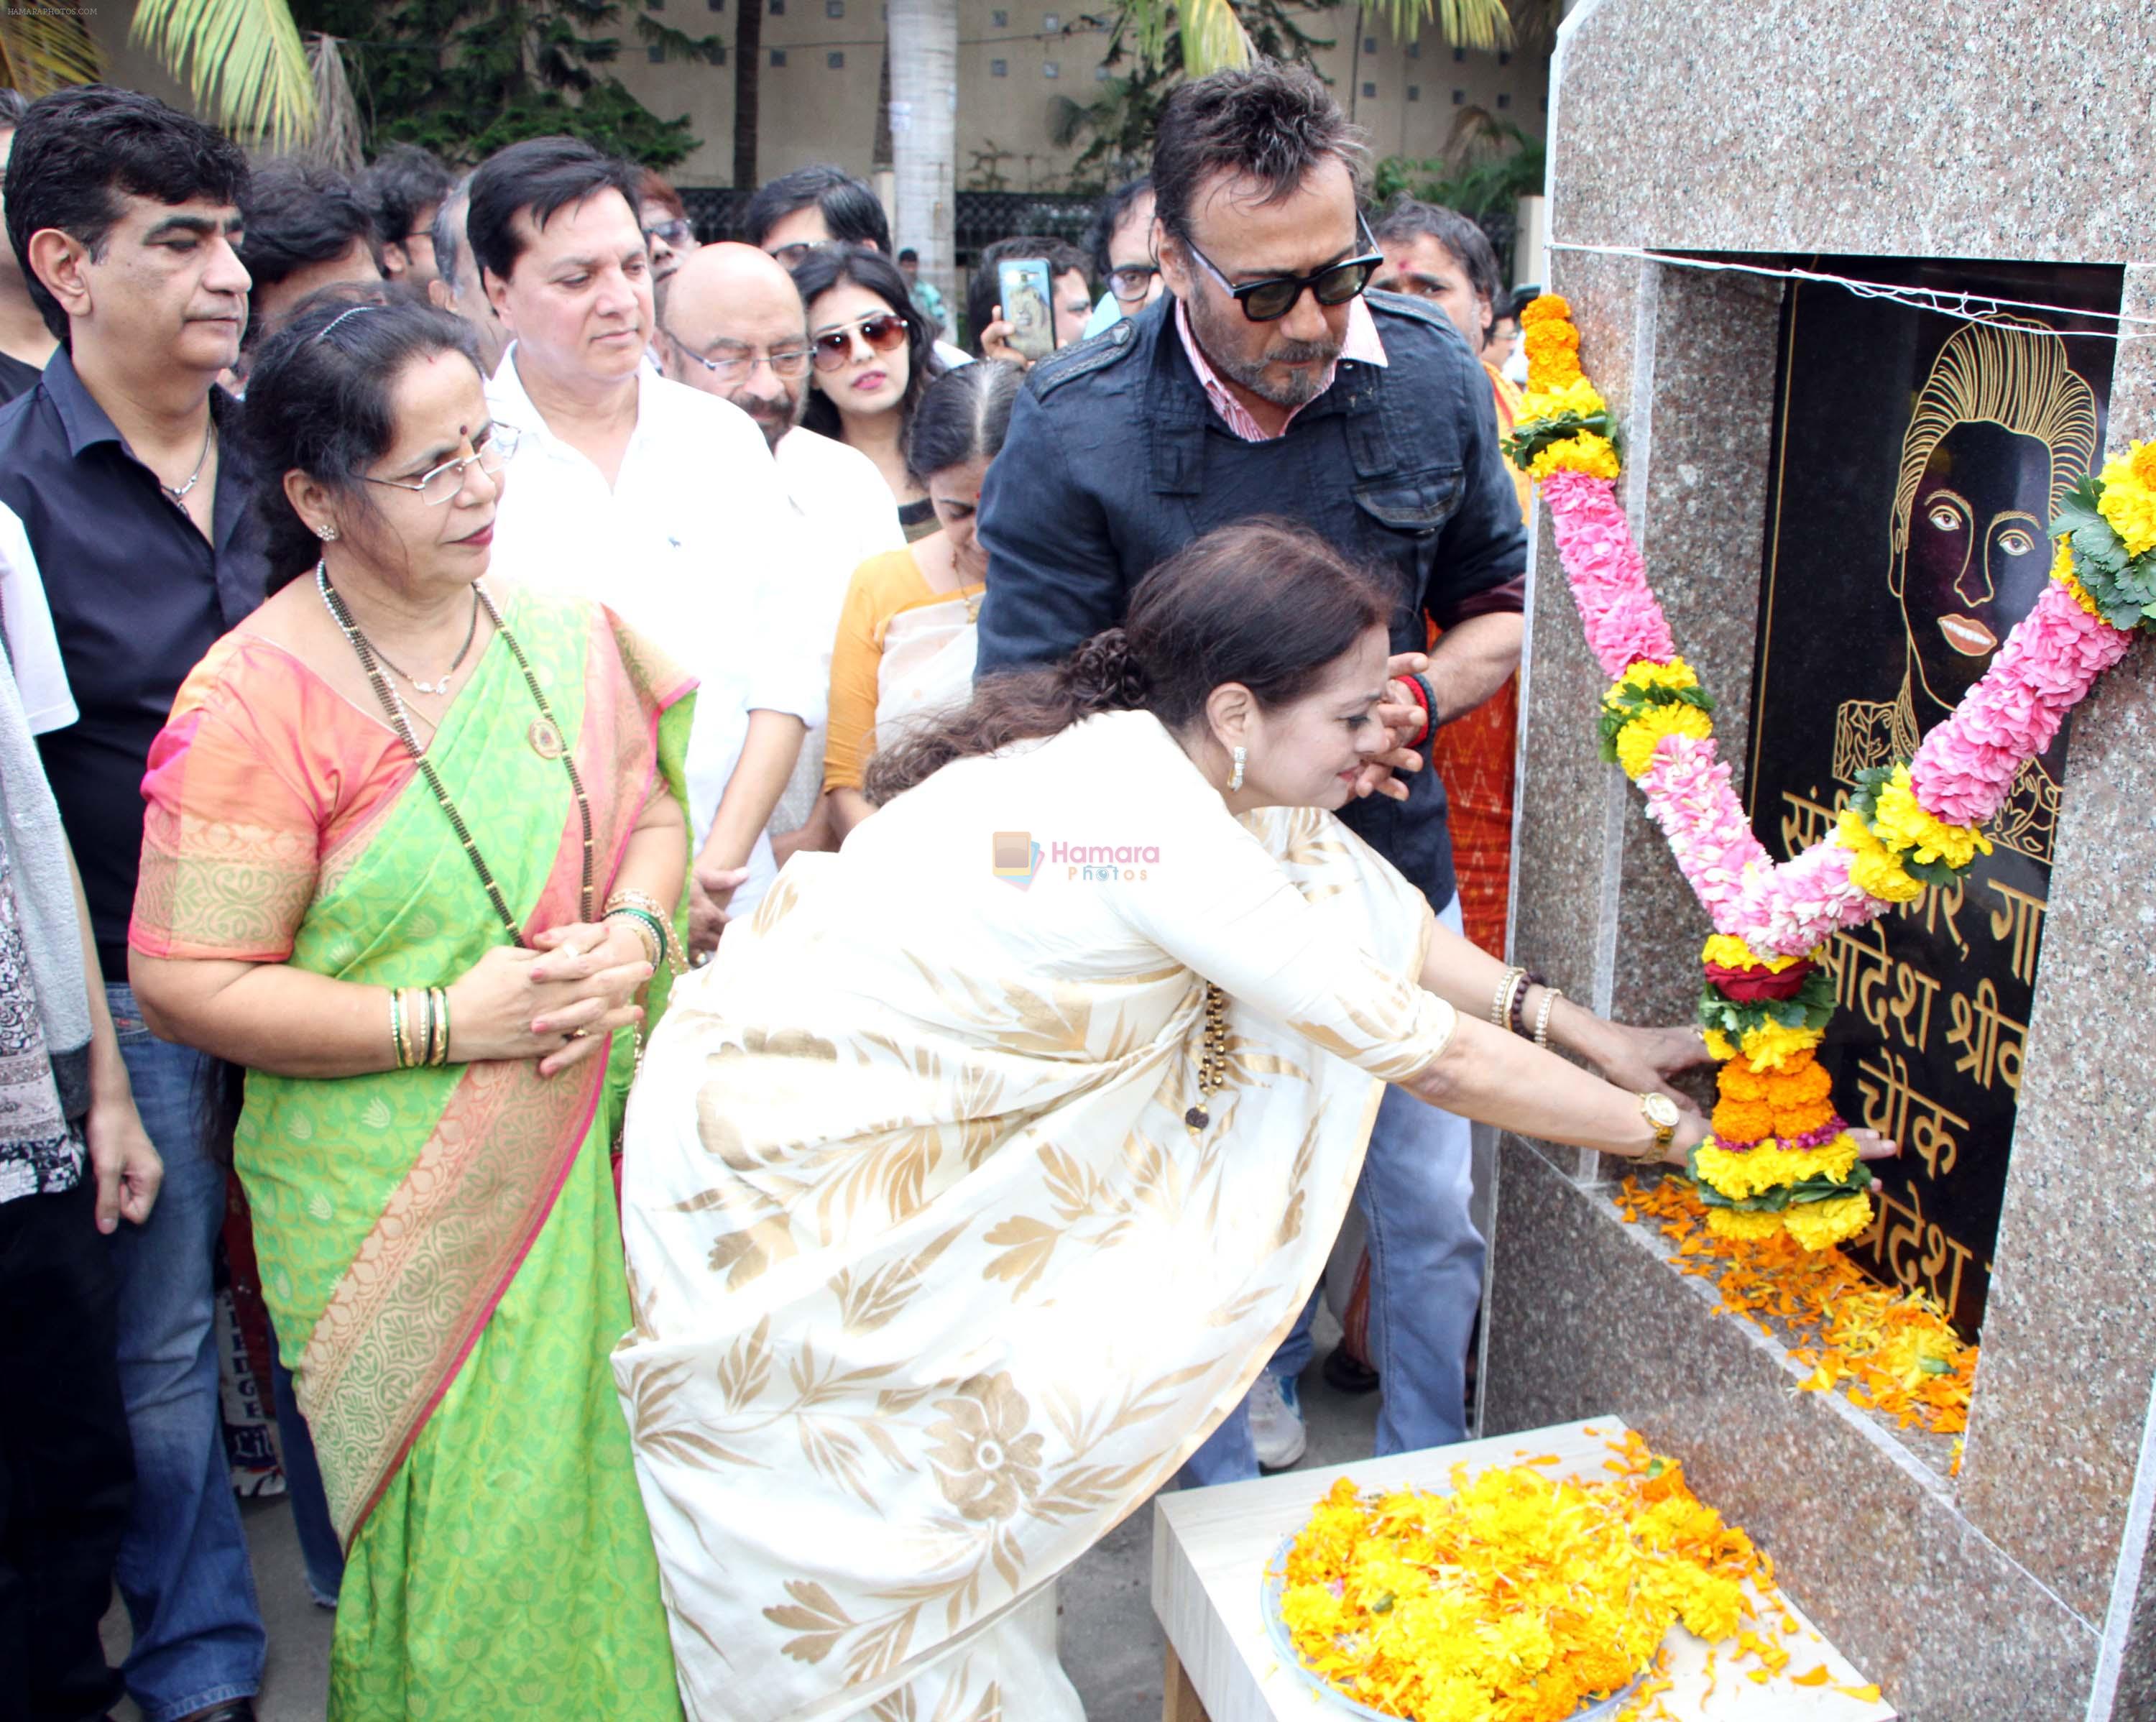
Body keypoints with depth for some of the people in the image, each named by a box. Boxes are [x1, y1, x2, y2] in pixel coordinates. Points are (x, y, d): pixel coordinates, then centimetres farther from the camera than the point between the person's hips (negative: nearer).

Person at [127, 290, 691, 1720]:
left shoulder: (556, 624, 2)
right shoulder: (255, 703, -16)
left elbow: (654, 808, 11)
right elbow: (185, 984, -15)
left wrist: (636, 932, -11)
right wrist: (443, 1024, -20)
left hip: (582, 1158, 5)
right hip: (399, 1212, -5)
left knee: (592, 1486, 17)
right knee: (470, 1549, 6)